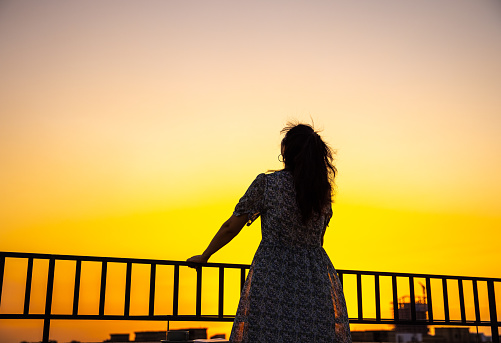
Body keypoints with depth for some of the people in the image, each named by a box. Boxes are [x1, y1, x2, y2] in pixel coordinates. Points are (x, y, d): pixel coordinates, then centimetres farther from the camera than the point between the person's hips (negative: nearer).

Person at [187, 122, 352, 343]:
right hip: (317, 281, 4)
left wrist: (204, 257, 16)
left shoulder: (266, 183, -4)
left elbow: (231, 227, 2)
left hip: (272, 277, -3)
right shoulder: (324, 191, 7)